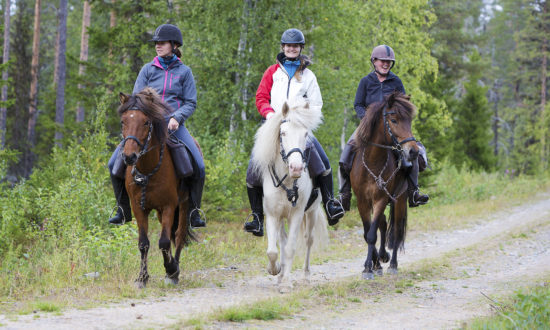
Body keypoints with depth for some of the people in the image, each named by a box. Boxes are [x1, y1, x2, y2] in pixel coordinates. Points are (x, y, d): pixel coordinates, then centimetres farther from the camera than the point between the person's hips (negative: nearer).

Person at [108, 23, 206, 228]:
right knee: (115, 164, -10)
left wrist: (176, 118, -16)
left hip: (173, 125, -2)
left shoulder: (184, 72, 5)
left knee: (198, 166, -20)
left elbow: (191, 103, 2)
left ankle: (193, 211, -4)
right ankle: (124, 210, 4)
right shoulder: (148, 70, 8)